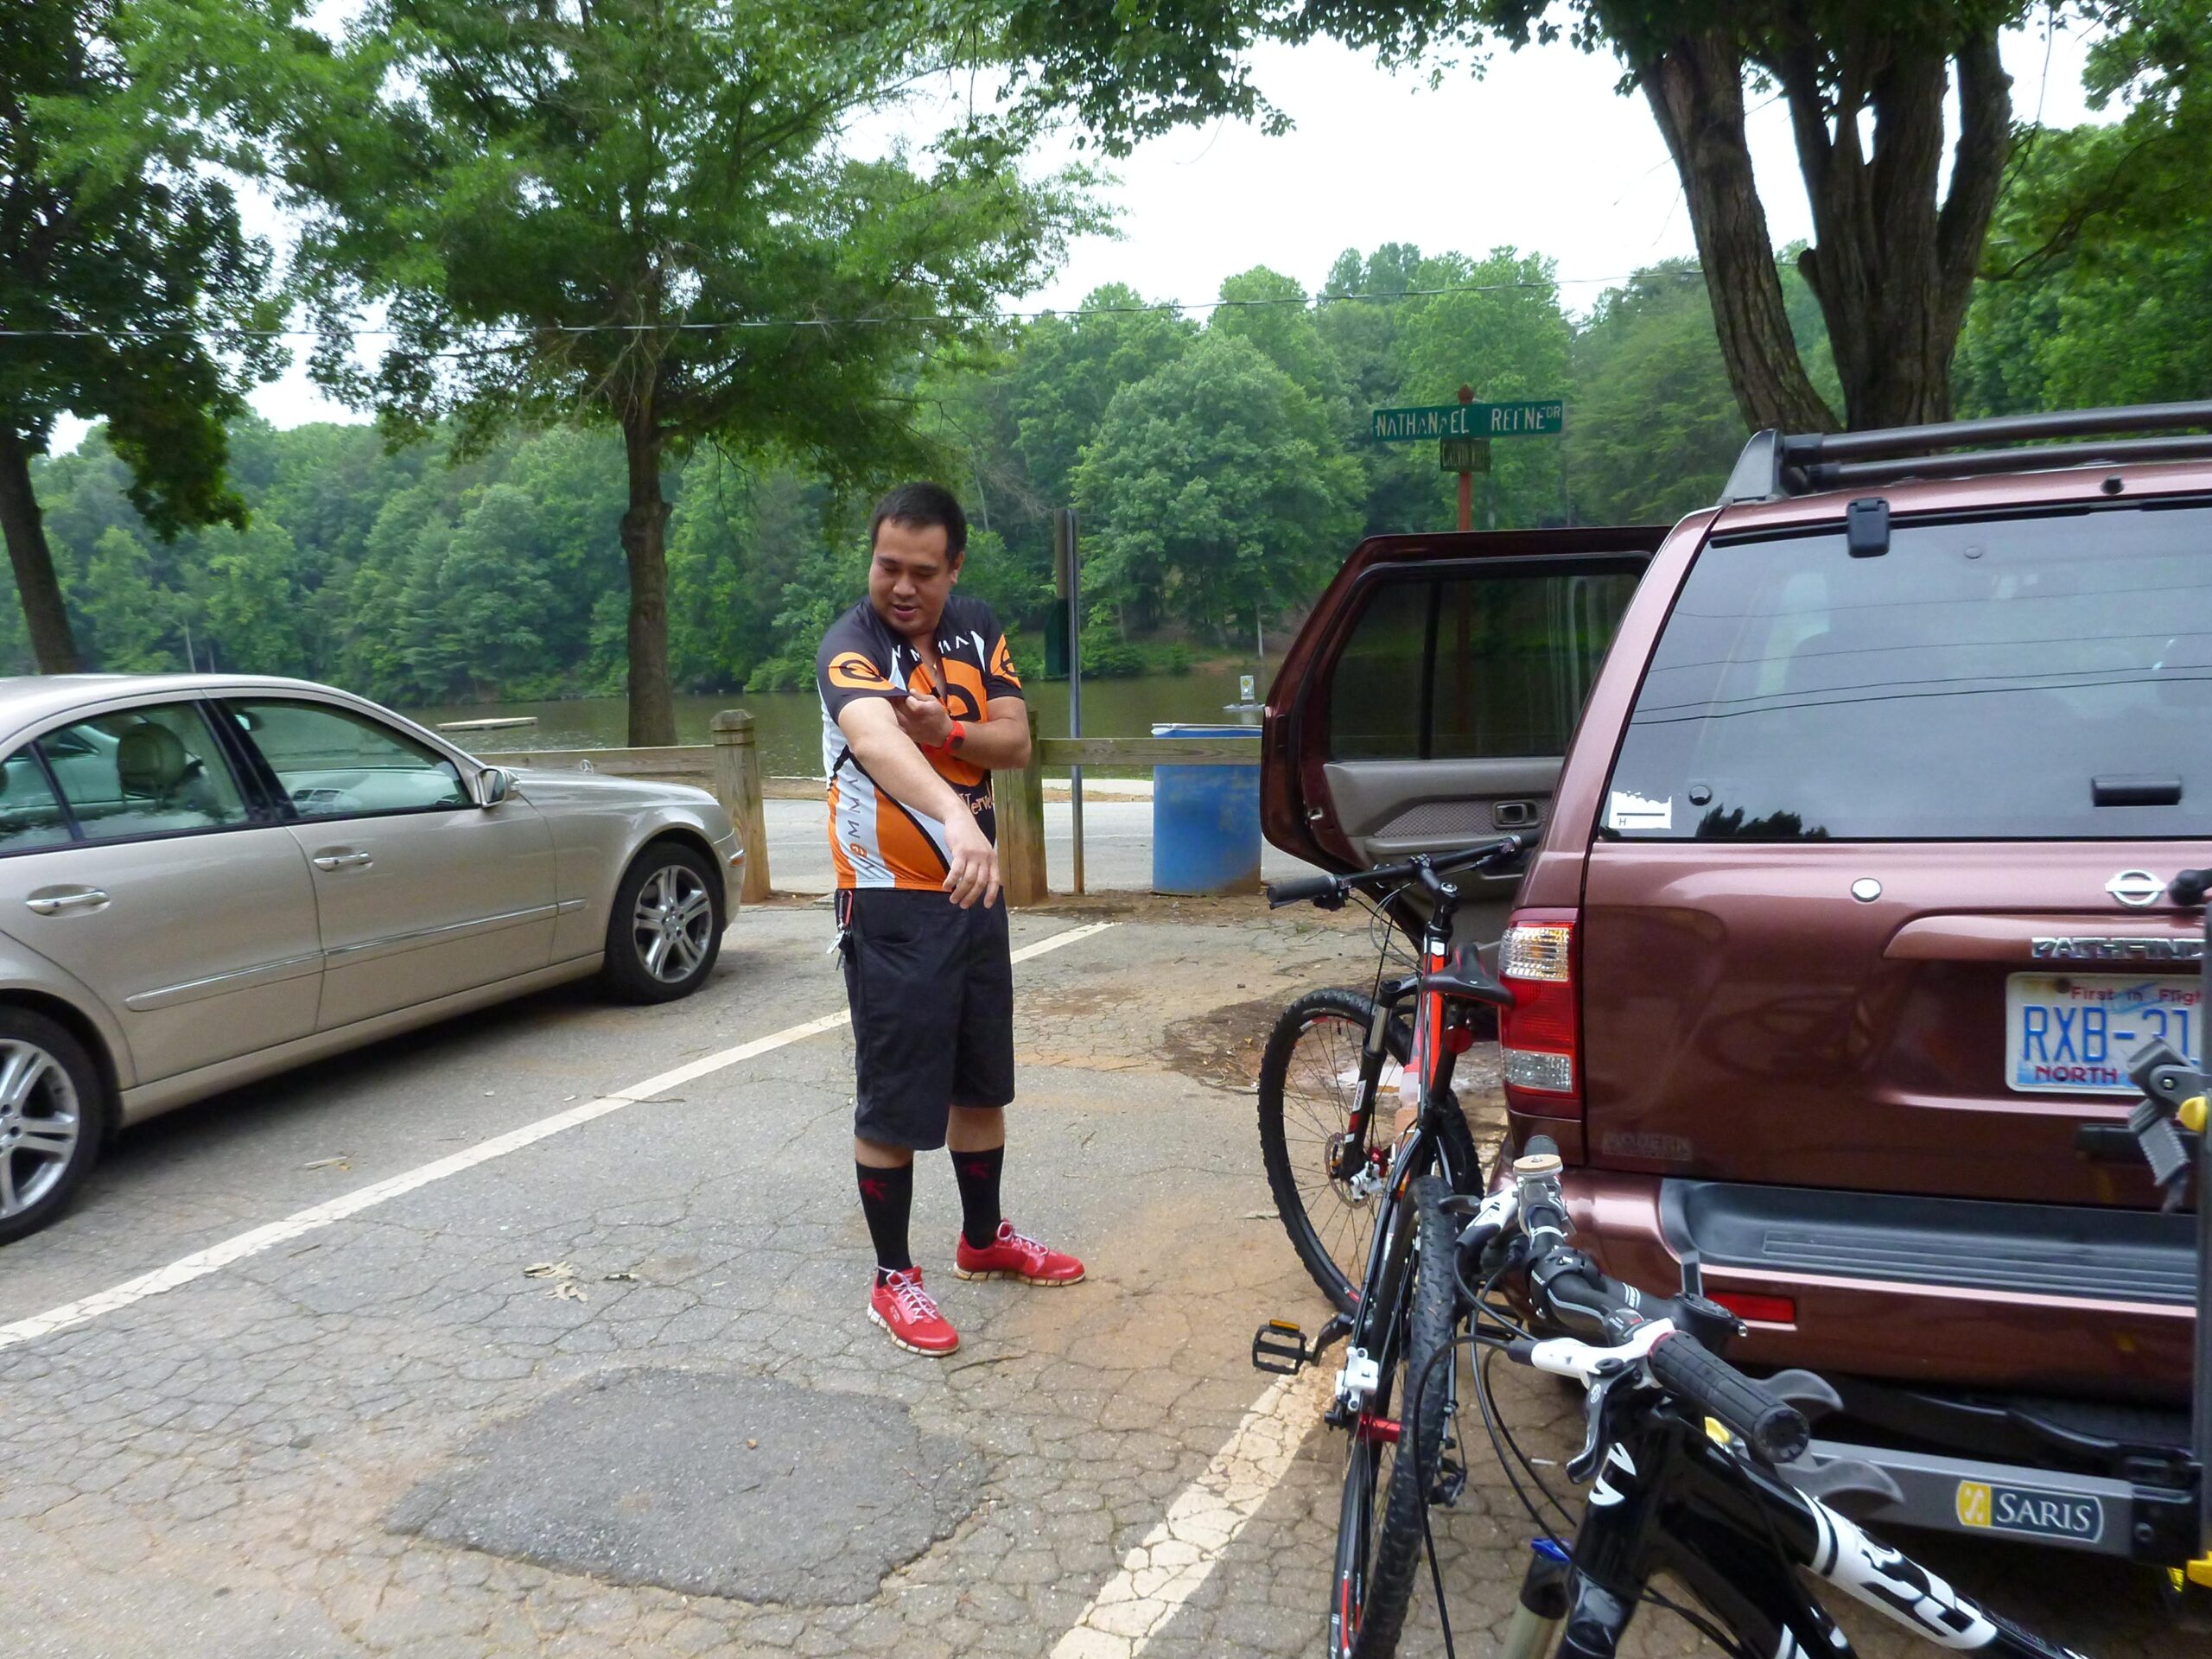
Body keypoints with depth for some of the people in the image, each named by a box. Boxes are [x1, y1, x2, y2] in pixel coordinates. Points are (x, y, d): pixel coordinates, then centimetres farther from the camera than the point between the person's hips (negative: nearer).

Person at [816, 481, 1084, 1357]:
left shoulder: (977, 629, 4)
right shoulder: (851, 646, -19)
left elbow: (1016, 740, -1)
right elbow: (876, 738, -40)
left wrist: (947, 730, -23)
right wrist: (957, 819, -59)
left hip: (975, 891, 7)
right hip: (891, 904, -7)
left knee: (980, 1080, 19)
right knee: (893, 1103, -1)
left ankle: (983, 1239, 37)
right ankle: (893, 1279, 16)